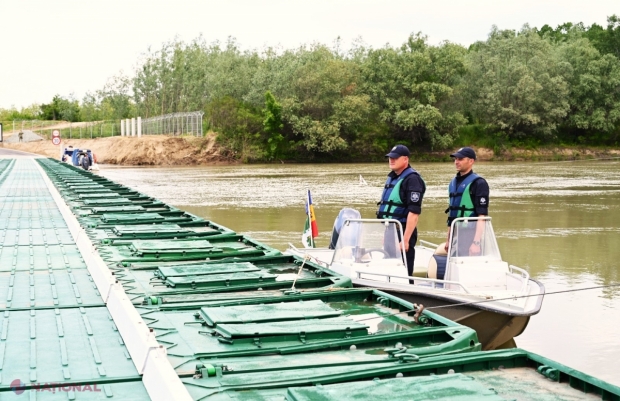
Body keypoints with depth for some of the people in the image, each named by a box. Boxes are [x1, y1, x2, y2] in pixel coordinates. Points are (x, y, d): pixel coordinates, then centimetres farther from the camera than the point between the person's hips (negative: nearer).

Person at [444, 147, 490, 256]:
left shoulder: (478, 183, -7)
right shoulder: (453, 182, 17)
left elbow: (482, 215, -14)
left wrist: (476, 242, -22)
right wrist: (448, 239, 21)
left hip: (470, 234, -8)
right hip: (455, 235, 8)